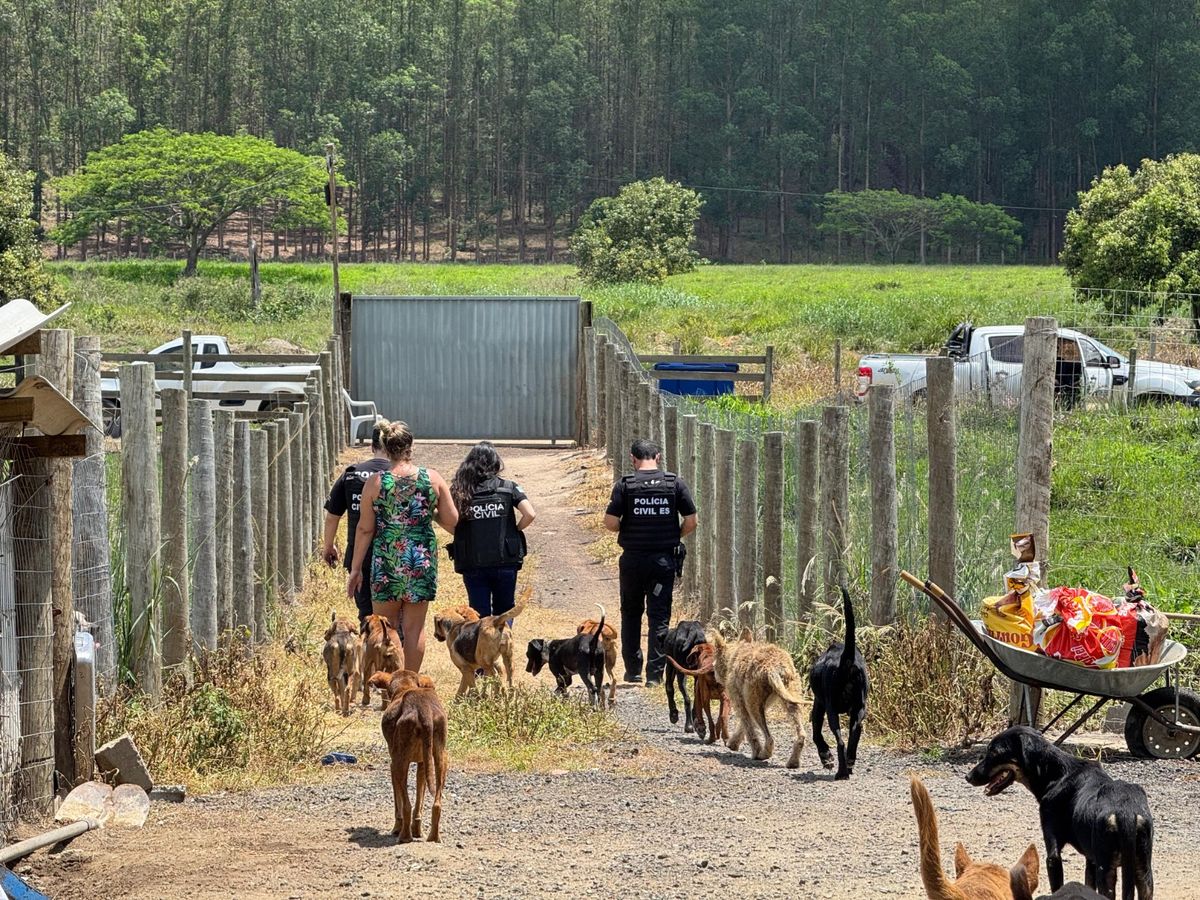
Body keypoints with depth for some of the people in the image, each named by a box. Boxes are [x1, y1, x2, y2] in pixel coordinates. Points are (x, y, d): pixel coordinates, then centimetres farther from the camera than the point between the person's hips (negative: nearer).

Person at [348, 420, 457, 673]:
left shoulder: (375, 483, -6)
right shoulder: (433, 479, -3)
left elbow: (365, 529, -2)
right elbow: (452, 522, 0)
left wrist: (355, 569, 5)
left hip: (387, 561, -1)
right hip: (422, 561, 1)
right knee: (414, 627, 10)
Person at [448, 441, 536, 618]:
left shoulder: (459, 491, -3)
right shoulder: (508, 488, -3)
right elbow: (530, 514, -12)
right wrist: (515, 530, 6)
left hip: (472, 565, 0)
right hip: (505, 563, 0)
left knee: (479, 615, 9)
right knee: (504, 612, 16)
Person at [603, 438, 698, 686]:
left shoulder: (625, 484, -6)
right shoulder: (675, 483, -2)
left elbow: (610, 522, -10)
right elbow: (691, 521, -3)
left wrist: (627, 531, 10)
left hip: (633, 558, 0)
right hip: (664, 559, 0)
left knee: (631, 614, 16)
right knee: (659, 617, 4)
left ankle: (633, 669, 20)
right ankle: (655, 673, 0)